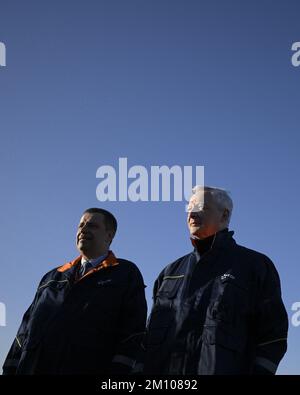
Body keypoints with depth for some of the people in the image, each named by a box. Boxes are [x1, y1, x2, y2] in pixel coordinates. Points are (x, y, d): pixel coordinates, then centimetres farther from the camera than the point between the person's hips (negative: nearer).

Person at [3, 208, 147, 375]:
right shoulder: (53, 277, 24)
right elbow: (27, 329, 20)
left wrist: (120, 369, -16)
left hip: (89, 368, -4)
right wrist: (11, 370, 9)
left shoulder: (126, 274, 9)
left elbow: (134, 333, -2)